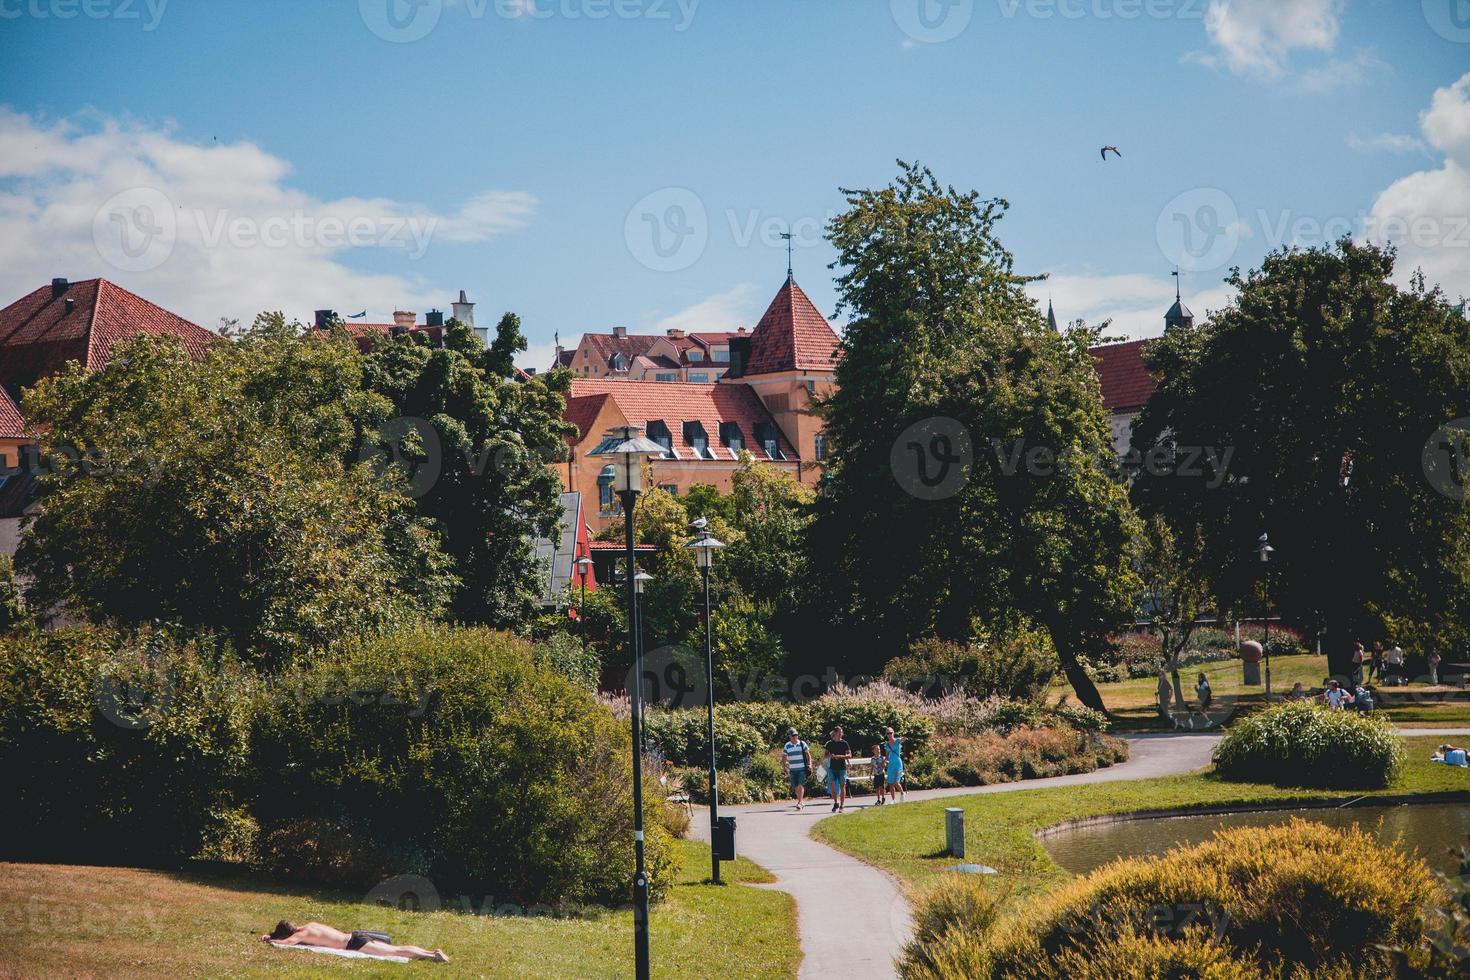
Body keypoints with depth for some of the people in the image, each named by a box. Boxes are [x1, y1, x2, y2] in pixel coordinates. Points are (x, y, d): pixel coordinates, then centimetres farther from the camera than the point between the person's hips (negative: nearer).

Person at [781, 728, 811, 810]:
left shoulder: (802, 744, 0)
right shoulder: (787, 746, 4)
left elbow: (808, 755, 6)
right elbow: (784, 758, 11)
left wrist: (809, 765, -4)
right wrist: (785, 766, -2)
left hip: (802, 769, -2)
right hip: (793, 770, 2)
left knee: (801, 786, -14)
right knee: (795, 787, 5)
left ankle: (799, 803, -17)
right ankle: (800, 801, 20)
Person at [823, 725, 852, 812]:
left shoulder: (844, 743, 2)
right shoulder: (829, 743, 6)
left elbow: (849, 755, -1)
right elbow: (824, 756, 8)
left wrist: (840, 756, -17)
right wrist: (830, 756, -13)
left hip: (842, 767, -1)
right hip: (832, 767, 1)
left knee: (842, 785, -1)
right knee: (831, 785, -10)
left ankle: (842, 804, 6)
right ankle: (836, 802, 5)